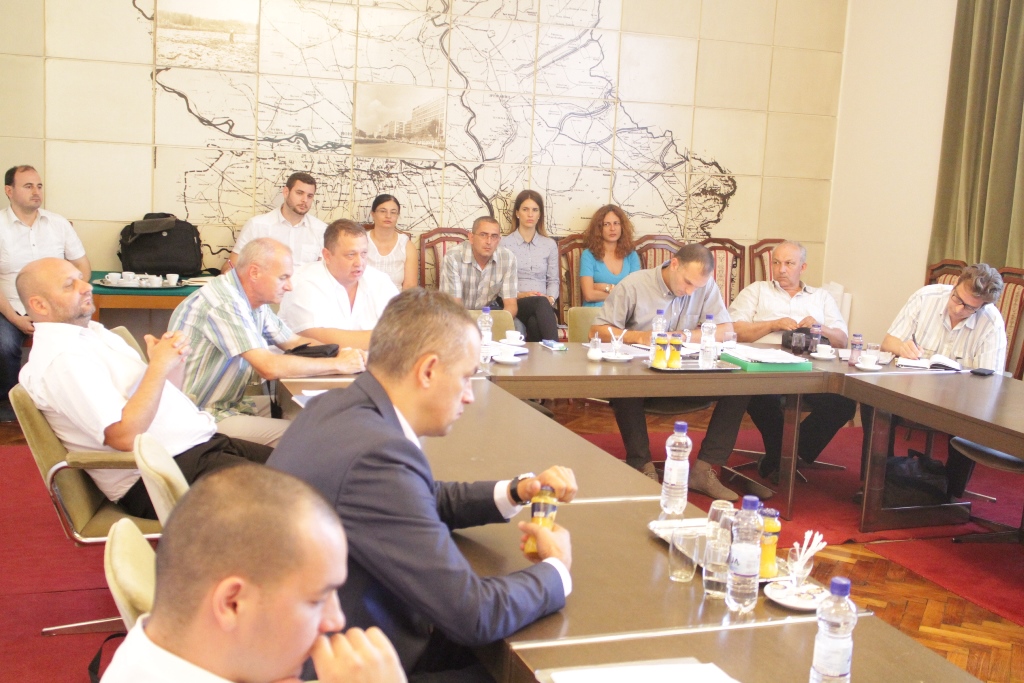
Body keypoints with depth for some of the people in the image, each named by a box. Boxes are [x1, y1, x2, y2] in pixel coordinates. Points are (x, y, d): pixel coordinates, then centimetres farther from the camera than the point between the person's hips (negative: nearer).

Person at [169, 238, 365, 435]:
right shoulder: (224, 302, -23)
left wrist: (343, 354, -4)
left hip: (230, 403, 9)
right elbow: (269, 367, -29)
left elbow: (296, 342, 15)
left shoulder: (254, 301, 5)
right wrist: (338, 364, -20)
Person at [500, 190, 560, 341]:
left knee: (534, 323, -38)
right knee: (541, 303, -39)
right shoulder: (504, 243, 7)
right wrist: (518, 295, -14)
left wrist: (550, 298, -8)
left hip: (542, 304, 2)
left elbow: (553, 280, 14)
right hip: (514, 304, -2)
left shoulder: (550, 245, 17)